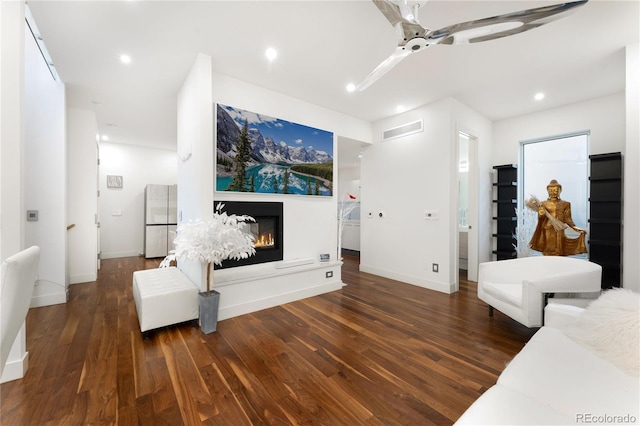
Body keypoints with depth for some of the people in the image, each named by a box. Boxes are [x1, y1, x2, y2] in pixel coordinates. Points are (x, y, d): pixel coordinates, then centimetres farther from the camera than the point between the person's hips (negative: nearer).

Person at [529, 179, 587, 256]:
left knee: (559, 253, 2)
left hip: (559, 232, 1)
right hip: (547, 232, -1)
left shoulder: (565, 204, 8)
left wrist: (575, 228, -8)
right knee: (548, 252, 1)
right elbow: (540, 217, 1)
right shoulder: (543, 204, 5)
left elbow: (567, 219, 5)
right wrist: (541, 215, -20)